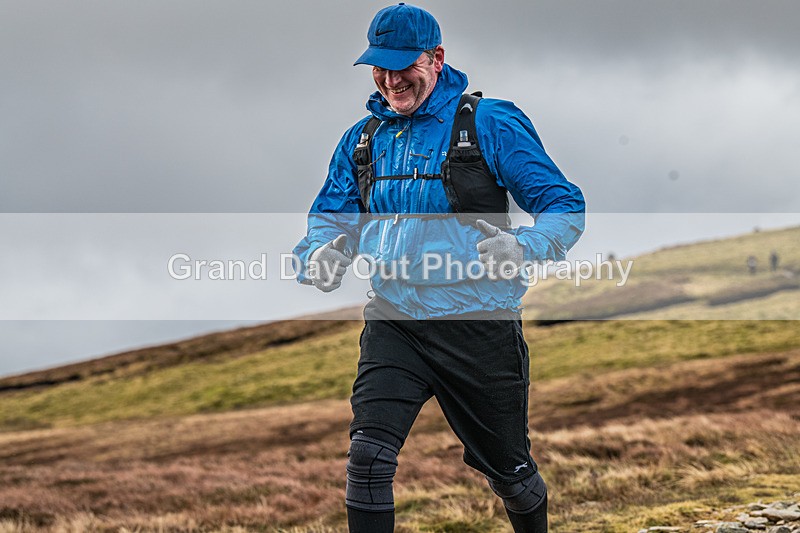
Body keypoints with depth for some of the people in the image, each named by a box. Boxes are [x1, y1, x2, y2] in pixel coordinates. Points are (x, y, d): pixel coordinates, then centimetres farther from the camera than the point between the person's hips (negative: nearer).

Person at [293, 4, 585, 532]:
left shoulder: (491, 124, -6)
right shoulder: (362, 139, 9)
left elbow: (565, 206, -6)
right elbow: (332, 217, 15)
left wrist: (524, 247, -27)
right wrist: (320, 257, -10)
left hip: (478, 325, -3)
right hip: (393, 324, 3)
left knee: (509, 469, 12)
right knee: (368, 454, -18)